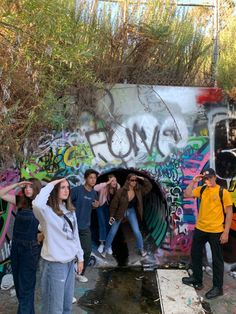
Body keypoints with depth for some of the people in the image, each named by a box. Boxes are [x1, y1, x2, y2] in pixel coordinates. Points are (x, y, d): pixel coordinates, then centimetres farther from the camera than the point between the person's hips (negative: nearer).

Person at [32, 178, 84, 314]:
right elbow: (37, 204, -42)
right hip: (55, 263, -7)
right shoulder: (47, 211, -17)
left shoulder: (70, 210, 5)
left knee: (68, 302, 20)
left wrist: (80, 257, 12)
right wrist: (50, 185, -30)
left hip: (70, 261, 7)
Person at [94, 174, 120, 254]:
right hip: (101, 206, -3)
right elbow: (95, 188, -49)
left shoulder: (117, 187, -19)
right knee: (102, 224, -2)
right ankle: (102, 243, 12)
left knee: (109, 224, 6)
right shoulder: (104, 186, -30)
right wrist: (107, 183, -49)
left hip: (110, 207, 3)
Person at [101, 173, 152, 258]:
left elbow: (149, 187, -9)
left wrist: (142, 179, -23)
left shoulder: (138, 190, -14)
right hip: (120, 212, -2)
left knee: (136, 231, 2)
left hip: (131, 211, 2)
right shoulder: (121, 191, -24)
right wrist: (111, 216, -14)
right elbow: (114, 204, -16)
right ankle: (105, 250, 24)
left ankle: (141, 249, 25)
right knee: (113, 232, 7)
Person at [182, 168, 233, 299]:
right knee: (195, 254, 17)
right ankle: (197, 280, 35)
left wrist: (226, 232, -12)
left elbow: (229, 213, -8)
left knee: (217, 259, 9)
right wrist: (193, 182, -9)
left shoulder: (223, 192, -10)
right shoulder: (201, 190, 3)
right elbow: (186, 195, -1)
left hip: (216, 231, -5)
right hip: (200, 229, 6)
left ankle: (218, 287, 23)